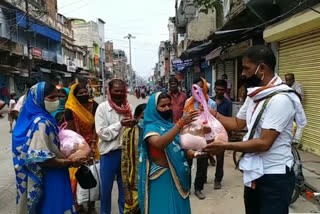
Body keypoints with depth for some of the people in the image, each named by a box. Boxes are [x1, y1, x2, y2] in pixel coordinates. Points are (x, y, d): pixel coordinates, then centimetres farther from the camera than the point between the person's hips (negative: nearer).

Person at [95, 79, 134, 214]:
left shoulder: (128, 107, 3)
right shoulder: (102, 108, -7)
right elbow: (102, 133, -13)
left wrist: (133, 125, -10)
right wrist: (120, 124, -20)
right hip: (109, 153, -3)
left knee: (125, 187, 17)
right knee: (106, 187, 12)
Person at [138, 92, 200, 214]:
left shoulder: (171, 125, 9)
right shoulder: (151, 127, -12)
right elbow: (159, 144, -34)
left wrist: (195, 154, -5)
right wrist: (181, 123, -39)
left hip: (179, 177, 7)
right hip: (162, 179, -7)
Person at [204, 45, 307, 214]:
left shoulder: (280, 99, -23)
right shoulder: (254, 95, 6)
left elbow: (264, 143, -26)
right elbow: (238, 124, 11)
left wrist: (225, 146, -24)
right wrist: (212, 113, 1)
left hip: (275, 177, -9)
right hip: (254, 173, 9)